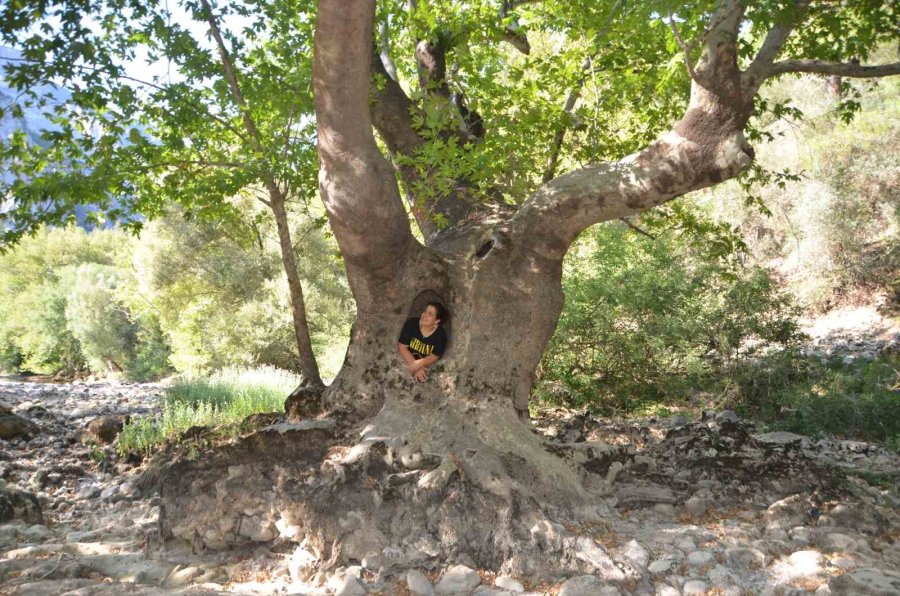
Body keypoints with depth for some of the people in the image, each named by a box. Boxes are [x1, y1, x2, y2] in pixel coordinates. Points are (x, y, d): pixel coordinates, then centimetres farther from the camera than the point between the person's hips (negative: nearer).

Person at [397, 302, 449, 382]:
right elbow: (402, 347, -17)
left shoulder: (441, 334, -17)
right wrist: (415, 367, -28)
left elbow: (434, 356, -14)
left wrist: (418, 364, -33)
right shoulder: (411, 323, -17)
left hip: (427, 366, -1)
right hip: (408, 359, 1)